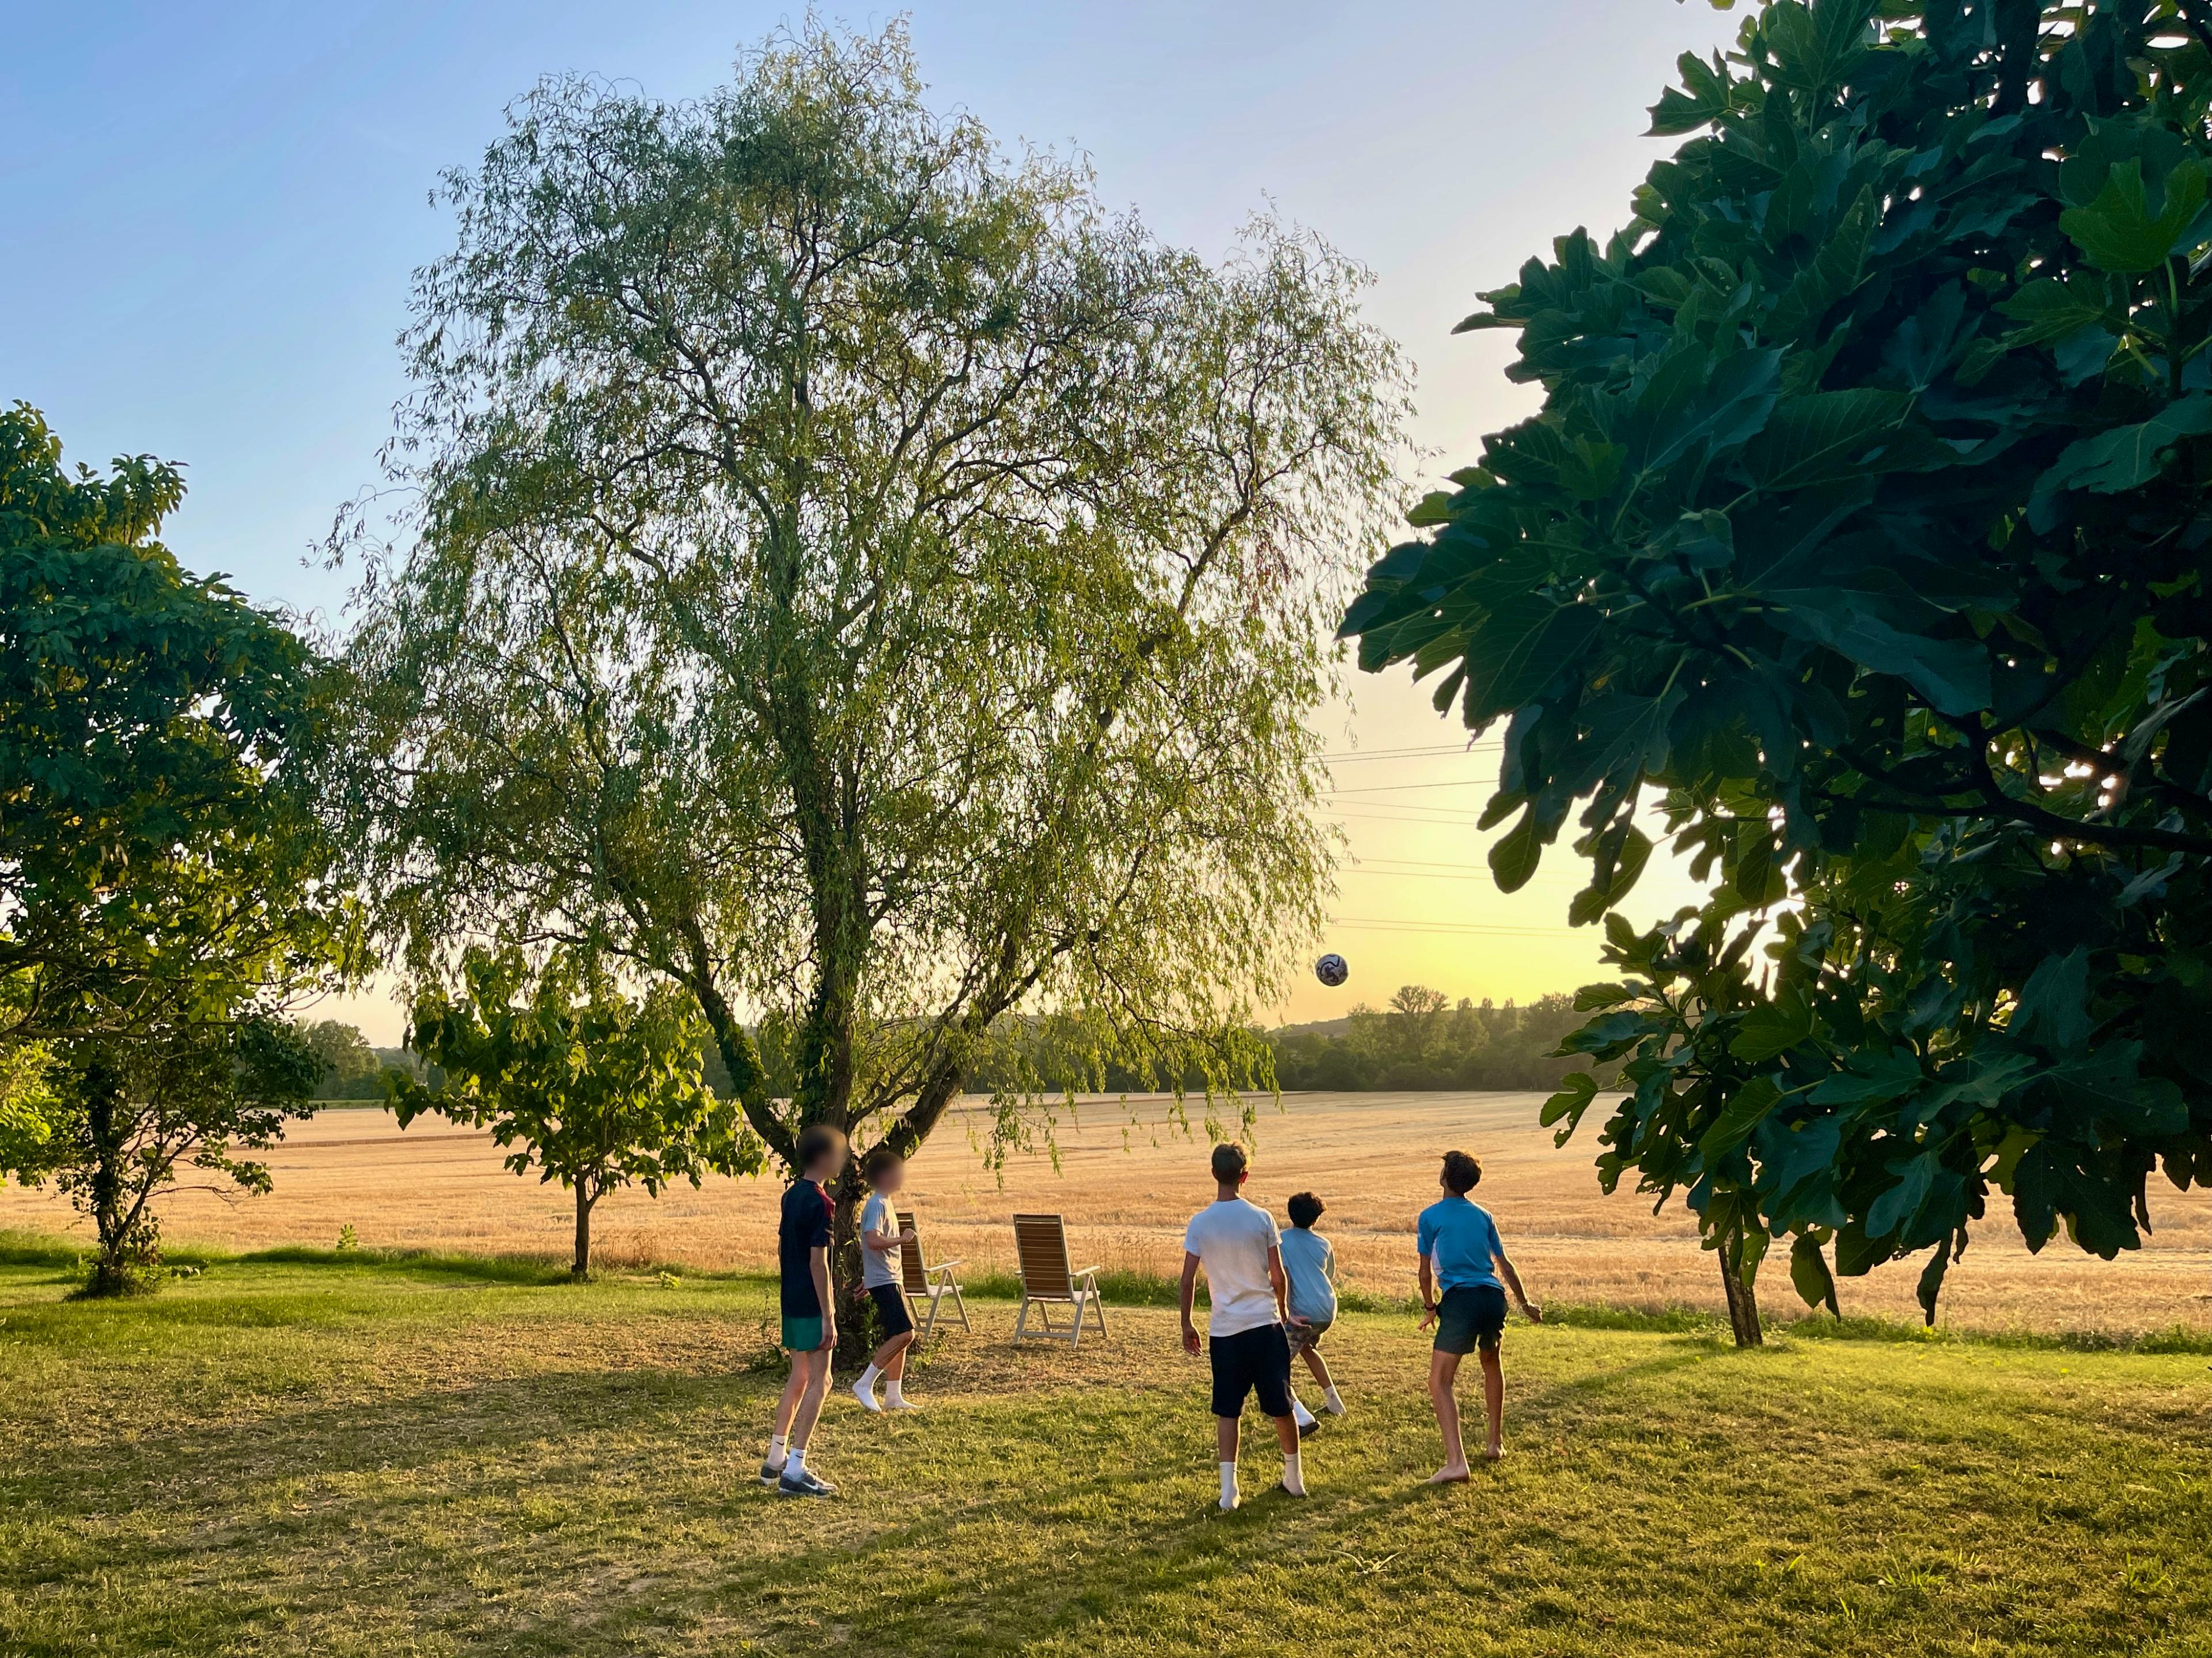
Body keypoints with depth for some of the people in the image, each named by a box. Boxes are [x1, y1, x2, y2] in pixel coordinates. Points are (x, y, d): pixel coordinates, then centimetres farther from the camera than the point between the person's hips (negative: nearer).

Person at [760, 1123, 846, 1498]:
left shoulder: (792, 1195, 10)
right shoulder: (819, 1202, -17)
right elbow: (818, 1263, -20)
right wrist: (828, 1317, -18)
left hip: (791, 1302, 9)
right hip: (810, 1305, -9)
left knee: (798, 1378, 18)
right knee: (819, 1381, -5)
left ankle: (775, 1461, 26)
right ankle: (795, 1472, -7)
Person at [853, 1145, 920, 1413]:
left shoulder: (885, 1203, 16)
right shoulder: (877, 1205, -16)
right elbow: (873, 1240, -30)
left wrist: (867, 1278, 27)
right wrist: (903, 1239, -17)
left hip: (892, 1279, 10)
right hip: (883, 1280, -10)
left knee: (901, 1336, 11)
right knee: (904, 1333, -15)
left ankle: (894, 1396, 17)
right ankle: (864, 1385, -8)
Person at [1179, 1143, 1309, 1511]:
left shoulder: (1199, 1223, -5)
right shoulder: (1261, 1218, -6)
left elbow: (1188, 1279, -4)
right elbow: (1278, 1277, -2)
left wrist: (1187, 1325, 8)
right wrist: (1283, 1311, 16)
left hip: (1224, 1329, 0)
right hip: (1265, 1325, 0)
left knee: (1227, 1412, 8)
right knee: (1281, 1405, 13)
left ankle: (1228, 1489, 2)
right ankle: (1294, 1478, 27)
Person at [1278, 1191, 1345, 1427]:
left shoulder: (1282, 1240, -2)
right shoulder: (1324, 1244, 12)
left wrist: (1285, 1312, -15)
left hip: (1303, 1313, -6)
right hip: (1328, 1311, 6)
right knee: (1307, 1348, 35)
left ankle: (1303, 1417, -18)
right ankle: (1333, 1401, 39)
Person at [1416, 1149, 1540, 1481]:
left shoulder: (1431, 1216, 3)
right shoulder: (1483, 1215, 16)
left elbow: (1426, 1272, 6)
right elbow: (1505, 1265, 21)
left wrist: (1430, 1309, 22)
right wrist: (1525, 1304, 32)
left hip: (1460, 1301, -6)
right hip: (1494, 1298, 6)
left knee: (1439, 1382, -6)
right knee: (1491, 1365, 31)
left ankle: (1456, 1461, -21)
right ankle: (1496, 1442, 36)